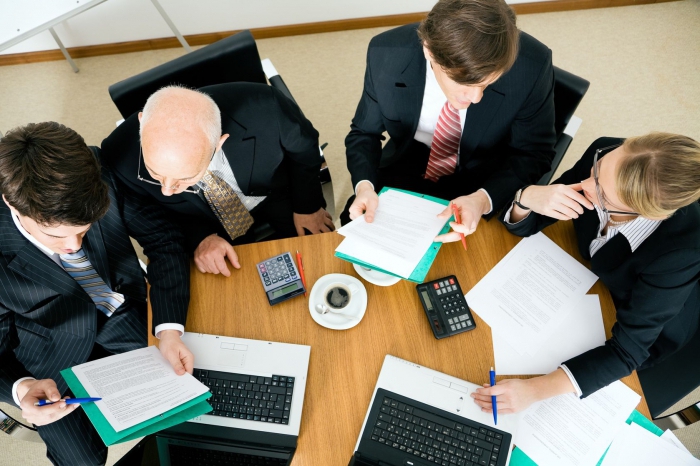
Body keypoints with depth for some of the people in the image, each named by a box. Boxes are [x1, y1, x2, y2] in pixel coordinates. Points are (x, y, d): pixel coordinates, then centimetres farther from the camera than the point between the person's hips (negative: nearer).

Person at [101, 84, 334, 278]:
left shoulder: (263, 109, -38)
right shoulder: (121, 155, -32)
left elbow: (304, 148, -13)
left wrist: (307, 205, -5)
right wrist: (199, 237, -24)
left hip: (276, 194, 1)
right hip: (206, 223, 0)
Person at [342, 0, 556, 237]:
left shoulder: (531, 65, -25)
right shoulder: (386, 55, -21)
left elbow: (534, 154, -11)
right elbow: (364, 133, -6)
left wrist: (483, 199, -30)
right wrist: (364, 186, -27)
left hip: (488, 184, -2)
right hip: (406, 171, 2)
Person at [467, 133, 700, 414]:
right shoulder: (605, 153, -28)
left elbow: (627, 350, -31)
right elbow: (523, 226, -17)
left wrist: (535, 389, -43)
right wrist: (528, 197, -41)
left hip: (645, 329, -3)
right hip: (587, 277, 4)